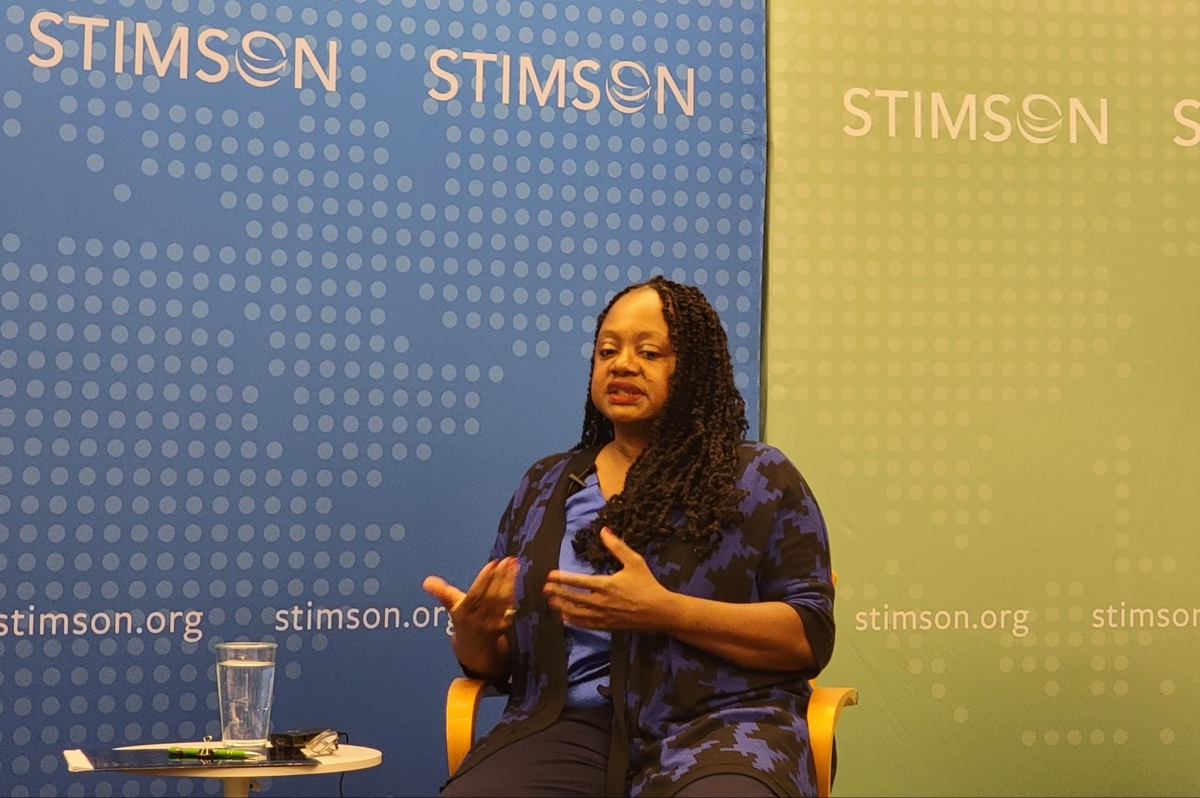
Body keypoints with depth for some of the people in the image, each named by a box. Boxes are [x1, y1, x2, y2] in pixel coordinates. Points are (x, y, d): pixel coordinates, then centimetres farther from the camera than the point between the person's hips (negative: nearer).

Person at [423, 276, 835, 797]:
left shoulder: (760, 478, 7)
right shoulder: (545, 485, 18)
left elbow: (810, 635, -4)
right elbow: (498, 661, 19)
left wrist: (661, 611, -16)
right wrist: (473, 635, -6)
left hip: (715, 723, -3)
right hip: (568, 726, 3)